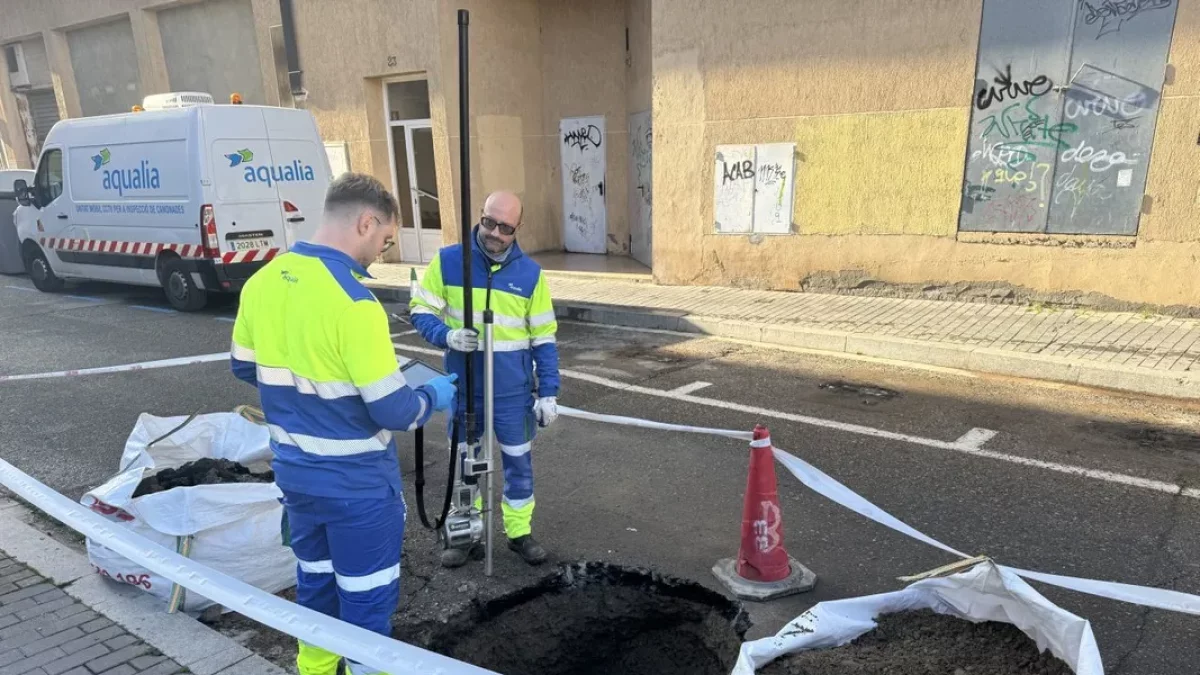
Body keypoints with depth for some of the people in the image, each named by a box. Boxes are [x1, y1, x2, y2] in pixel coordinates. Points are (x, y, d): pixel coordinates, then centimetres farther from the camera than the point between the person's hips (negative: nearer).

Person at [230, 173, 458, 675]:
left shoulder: (261, 282, -3)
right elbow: (393, 413, -23)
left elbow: (245, 368, 12)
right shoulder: (353, 301, -26)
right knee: (367, 597, 11)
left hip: (293, 470, 8)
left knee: (315, 580, 25)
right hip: (356, 482, -7)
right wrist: (434, 396, -4)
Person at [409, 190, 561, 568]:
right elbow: (421, 311, -2)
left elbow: (544, 338, -1)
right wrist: (447, 336, -23)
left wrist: (548, 392, -4)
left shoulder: (530, 273, -4)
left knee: (518, 462, 11)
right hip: (463, 388, 0)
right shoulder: (447, 261, -7)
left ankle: (520, 532, 30)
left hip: (513, 391, 0)